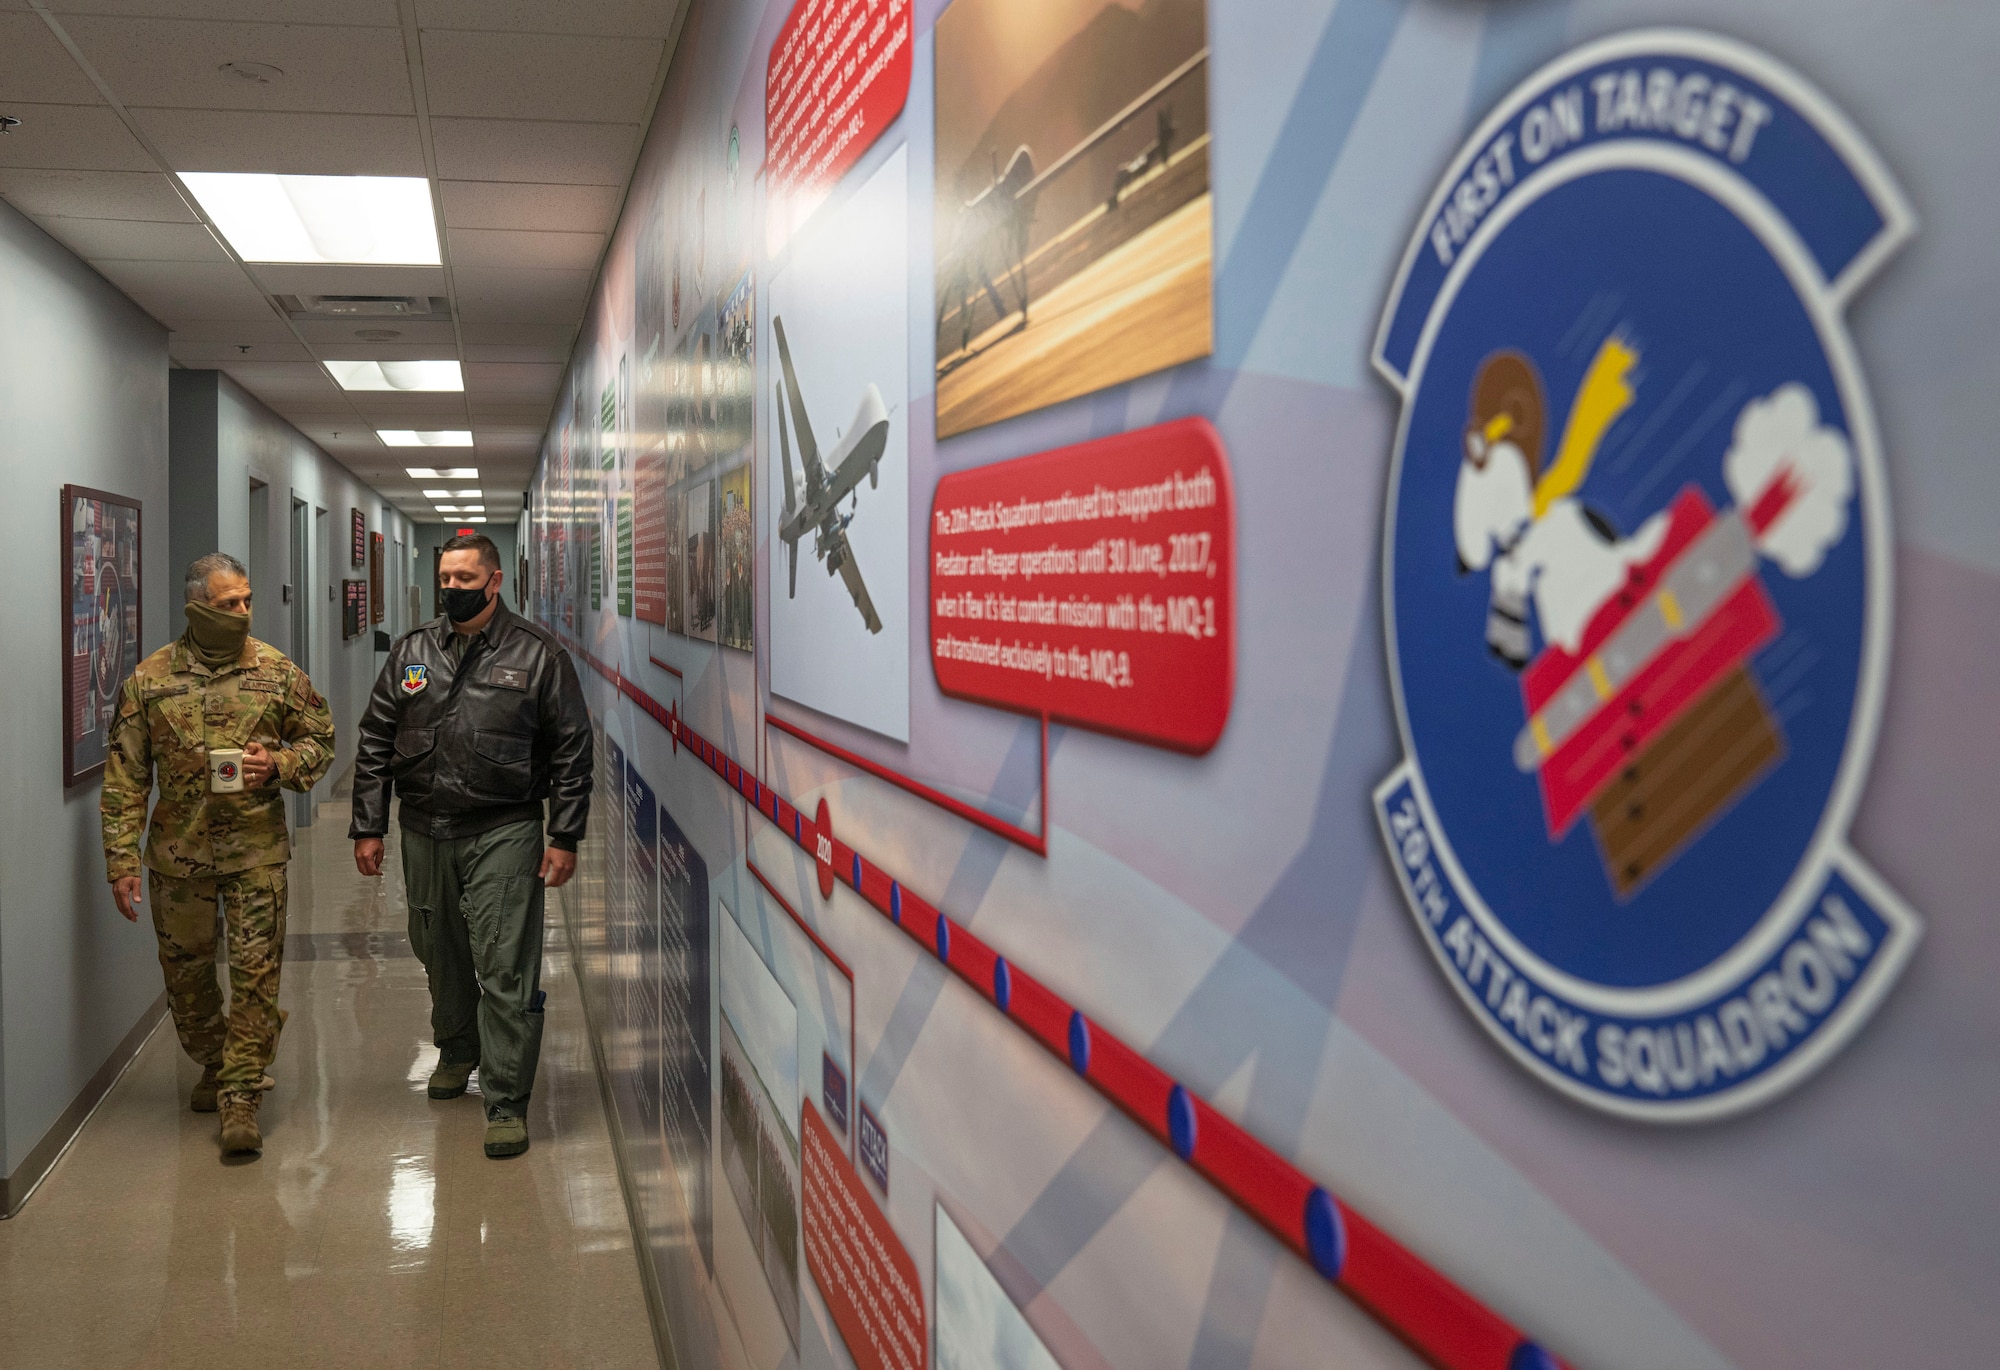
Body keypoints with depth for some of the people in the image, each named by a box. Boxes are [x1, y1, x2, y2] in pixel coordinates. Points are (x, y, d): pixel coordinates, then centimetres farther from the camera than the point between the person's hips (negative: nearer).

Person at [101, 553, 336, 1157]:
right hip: (178, 852, 1)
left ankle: (240, 1095, 4)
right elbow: (124, 777, 0)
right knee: (186, 971, 13)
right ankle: (215, 1065, 36)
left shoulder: (278, 671, -1)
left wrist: (278, 764, -12)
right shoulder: (149, 679, -1)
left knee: (255, 972, -5)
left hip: (256, 849, -1)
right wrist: (122, 860, -4)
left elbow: (320, 740, 9)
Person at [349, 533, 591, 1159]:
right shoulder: (412, 653, 9)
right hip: (425, 832, 4)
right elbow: (374, 743, 13)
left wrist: (565, 837, -5)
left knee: (506, 968, -7)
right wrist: (368, 827, 7)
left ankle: (507, 1102, 1)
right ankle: (457, 1051, 43)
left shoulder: (537, 655, -1)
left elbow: (572, 750, -1)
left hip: (504, 832, -4)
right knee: (440, 954, 18)